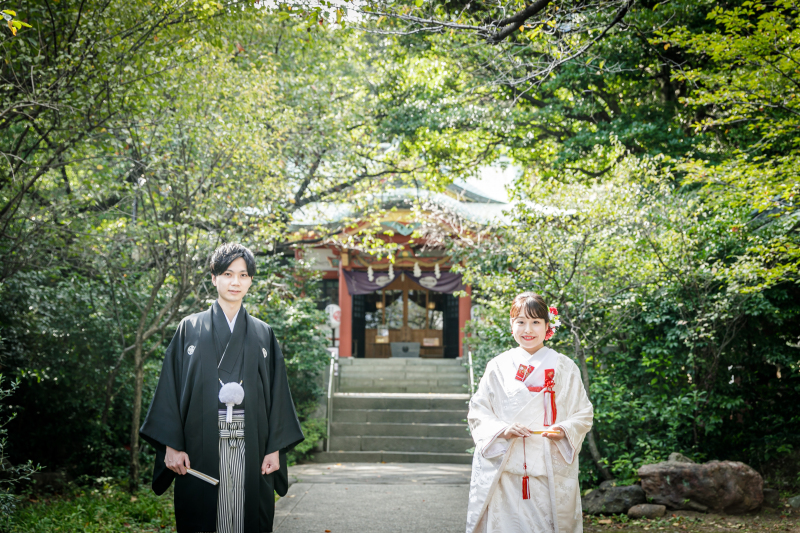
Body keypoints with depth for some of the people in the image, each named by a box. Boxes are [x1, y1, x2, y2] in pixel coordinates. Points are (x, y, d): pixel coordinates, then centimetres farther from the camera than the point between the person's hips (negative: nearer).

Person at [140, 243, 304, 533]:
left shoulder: (263, 335, 10)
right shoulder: (190, 329, 6)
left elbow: (276, 393, 8)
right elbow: (171, 389, 2)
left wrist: (275, 448, 1)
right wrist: (171, 446, -5)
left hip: (250, 450, 1)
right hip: (202, 448, -1)